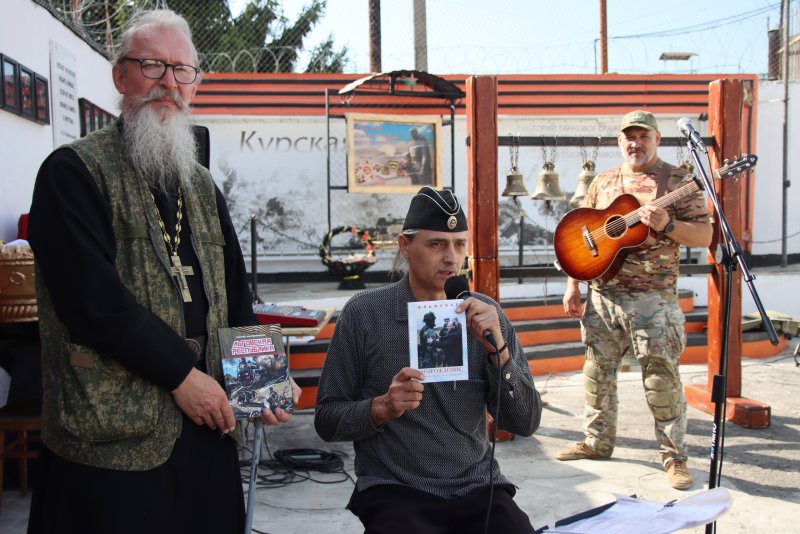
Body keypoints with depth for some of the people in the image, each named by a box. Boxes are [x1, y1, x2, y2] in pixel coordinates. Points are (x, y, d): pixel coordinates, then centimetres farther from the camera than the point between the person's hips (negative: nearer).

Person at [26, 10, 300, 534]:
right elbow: (91, 297, -16)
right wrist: (180, 372, -14)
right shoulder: (74, 171, -4)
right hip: (112, 433, -6)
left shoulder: (203, 186, 17)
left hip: (207, 423, 6)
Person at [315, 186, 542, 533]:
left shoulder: (486, 314, 2)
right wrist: (381, 408, -19)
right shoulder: (363, 313, -5)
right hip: (394, 491, -2)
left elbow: (526, 423, -1)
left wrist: (498, 349, -15)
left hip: (477, 488, 3)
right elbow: (326, 420, -1)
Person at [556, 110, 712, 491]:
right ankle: (597, 442, 27)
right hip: (602, 294, 5)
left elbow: (704, 235, -5)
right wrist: (573, 285, 10)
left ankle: (674, 456, 10)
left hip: (652, 297, -5)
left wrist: (667, 225, -22)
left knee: (661, 378, -3)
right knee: (598, 371, 12)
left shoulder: (676, 181, -1)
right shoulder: (602, 182, 13)